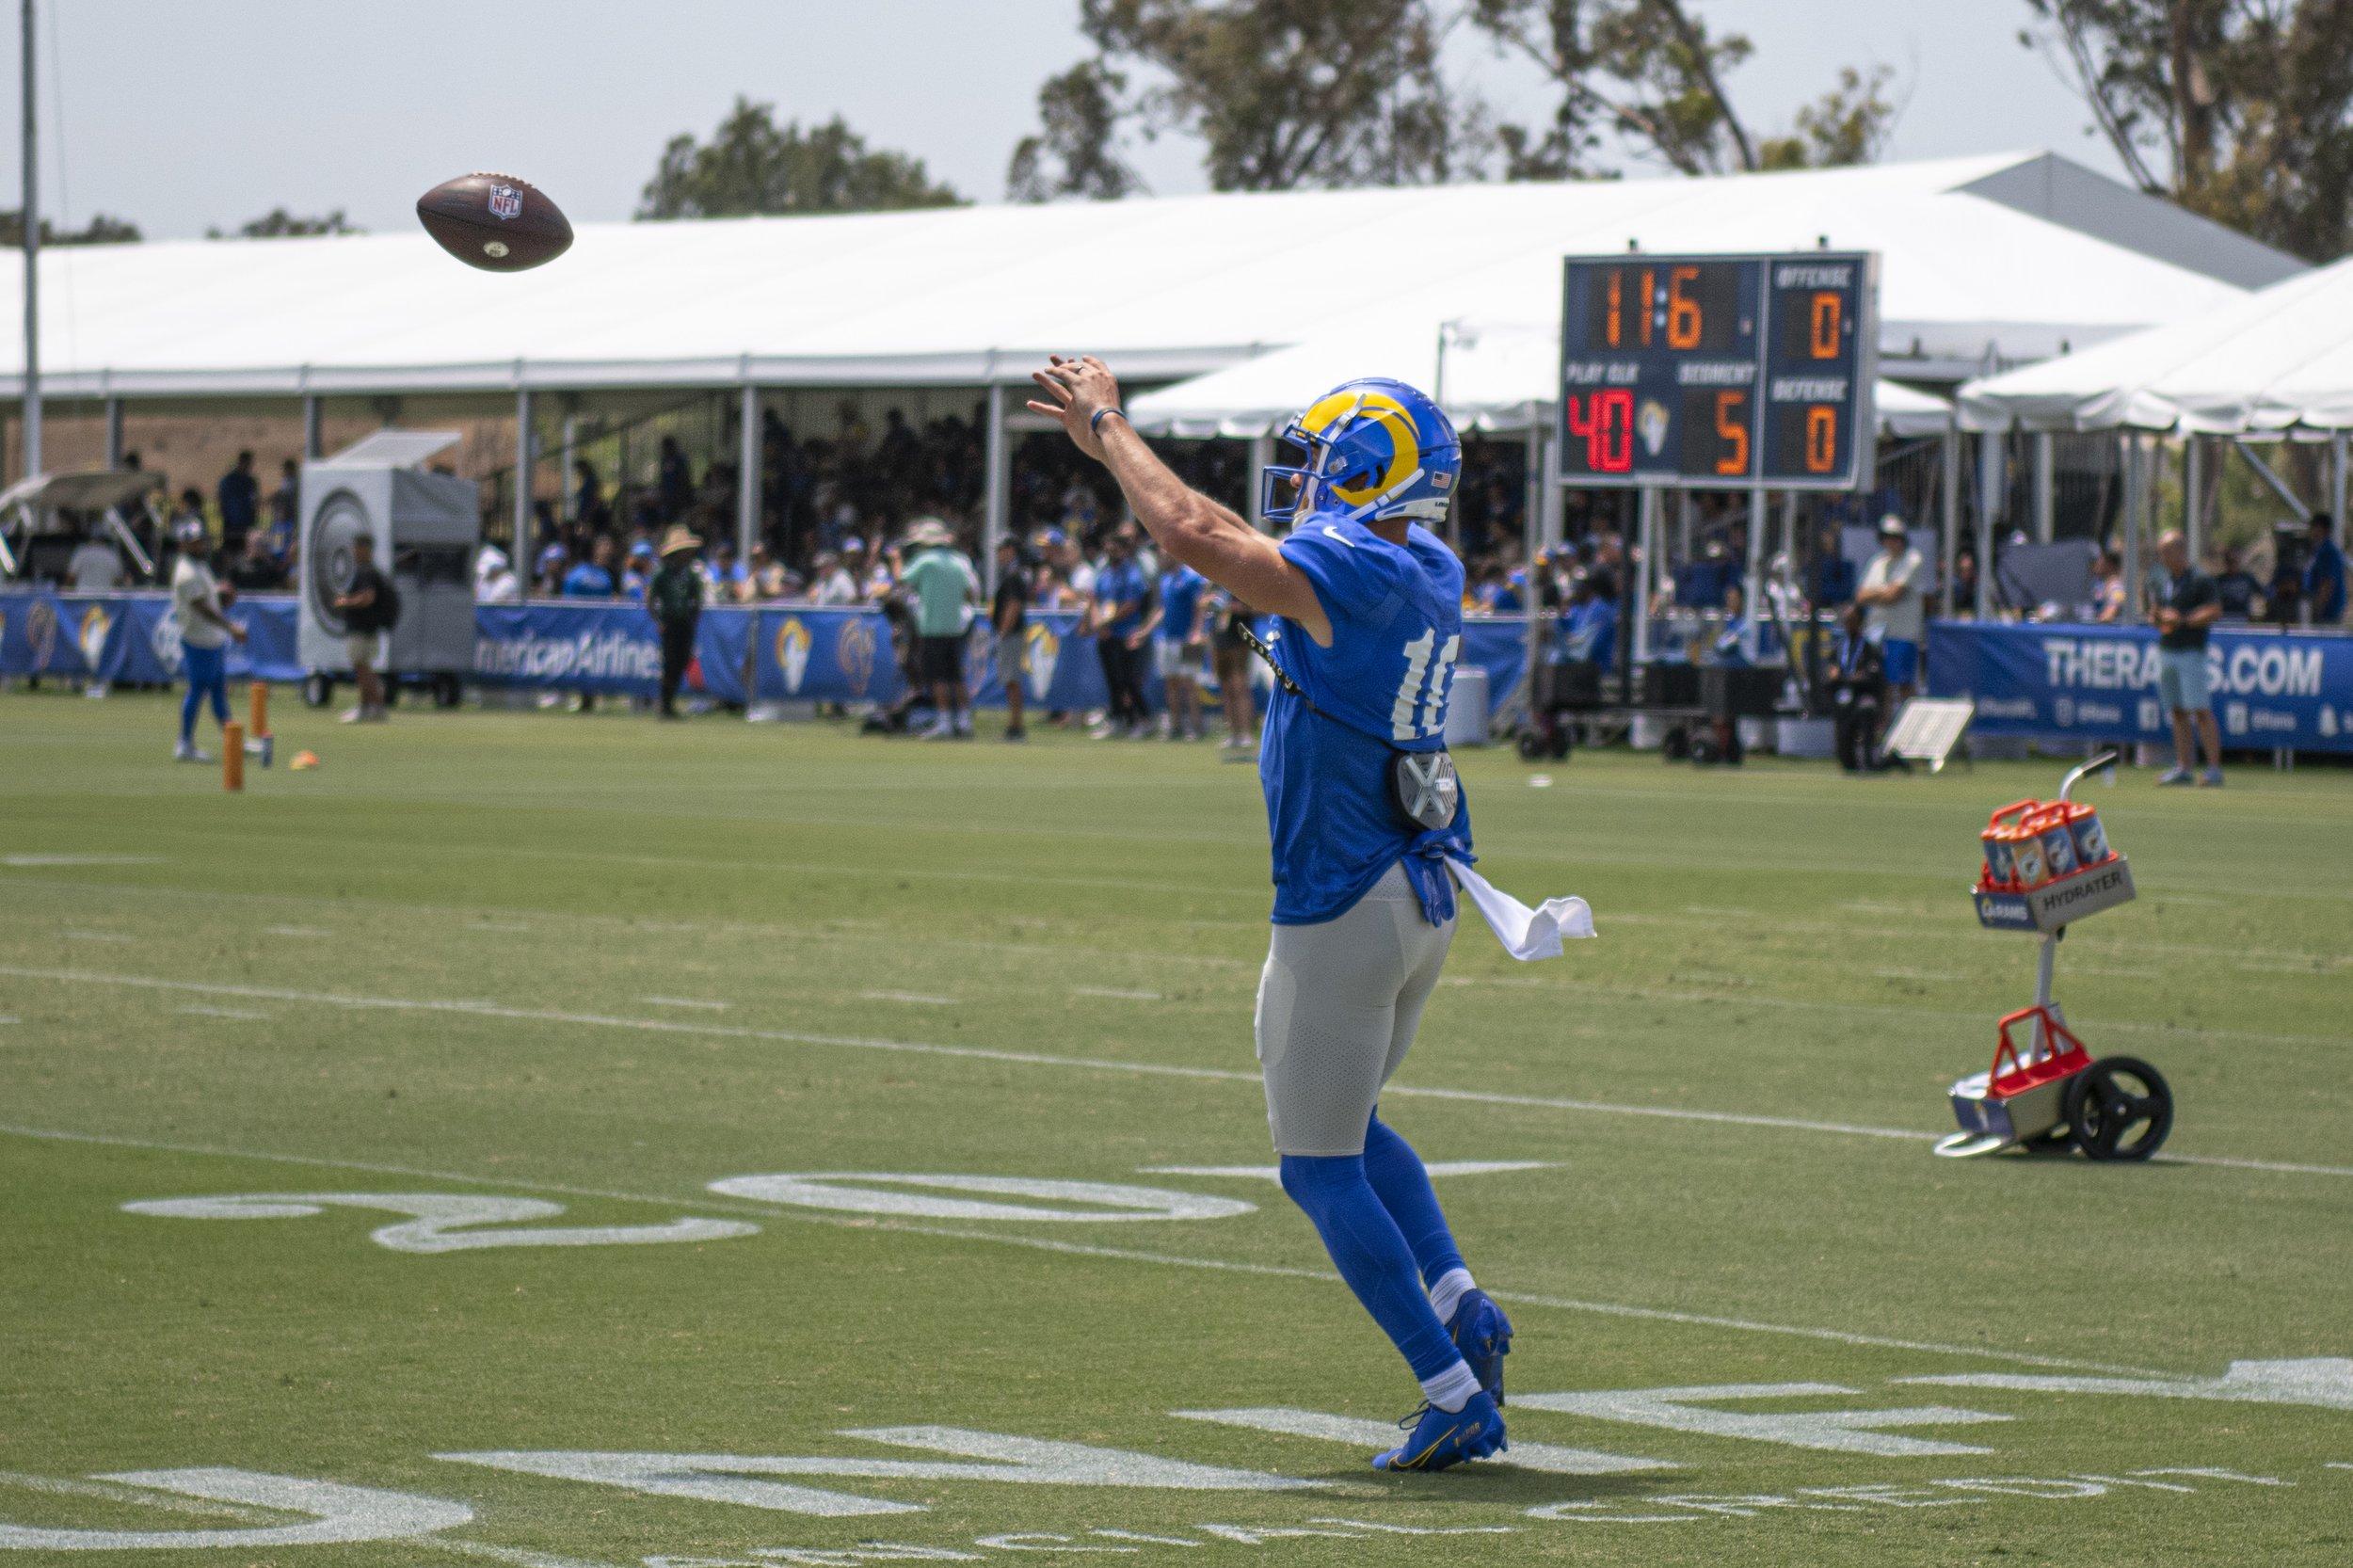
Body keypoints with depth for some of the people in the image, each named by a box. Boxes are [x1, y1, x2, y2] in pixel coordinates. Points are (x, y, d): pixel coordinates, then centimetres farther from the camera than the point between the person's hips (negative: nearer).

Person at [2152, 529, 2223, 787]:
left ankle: (2214, 768, -10)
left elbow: (2215, 611, -13)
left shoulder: (2200, 580, -6)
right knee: (2177, 712, 7)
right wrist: (2157, 618, 2)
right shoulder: (2163, 581, 16)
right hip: (2165, 650, 7)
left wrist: (2182, 620, -17)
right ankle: (2182, 768, 8)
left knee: (2201, 711, -10)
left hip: (2190, 651, -7)